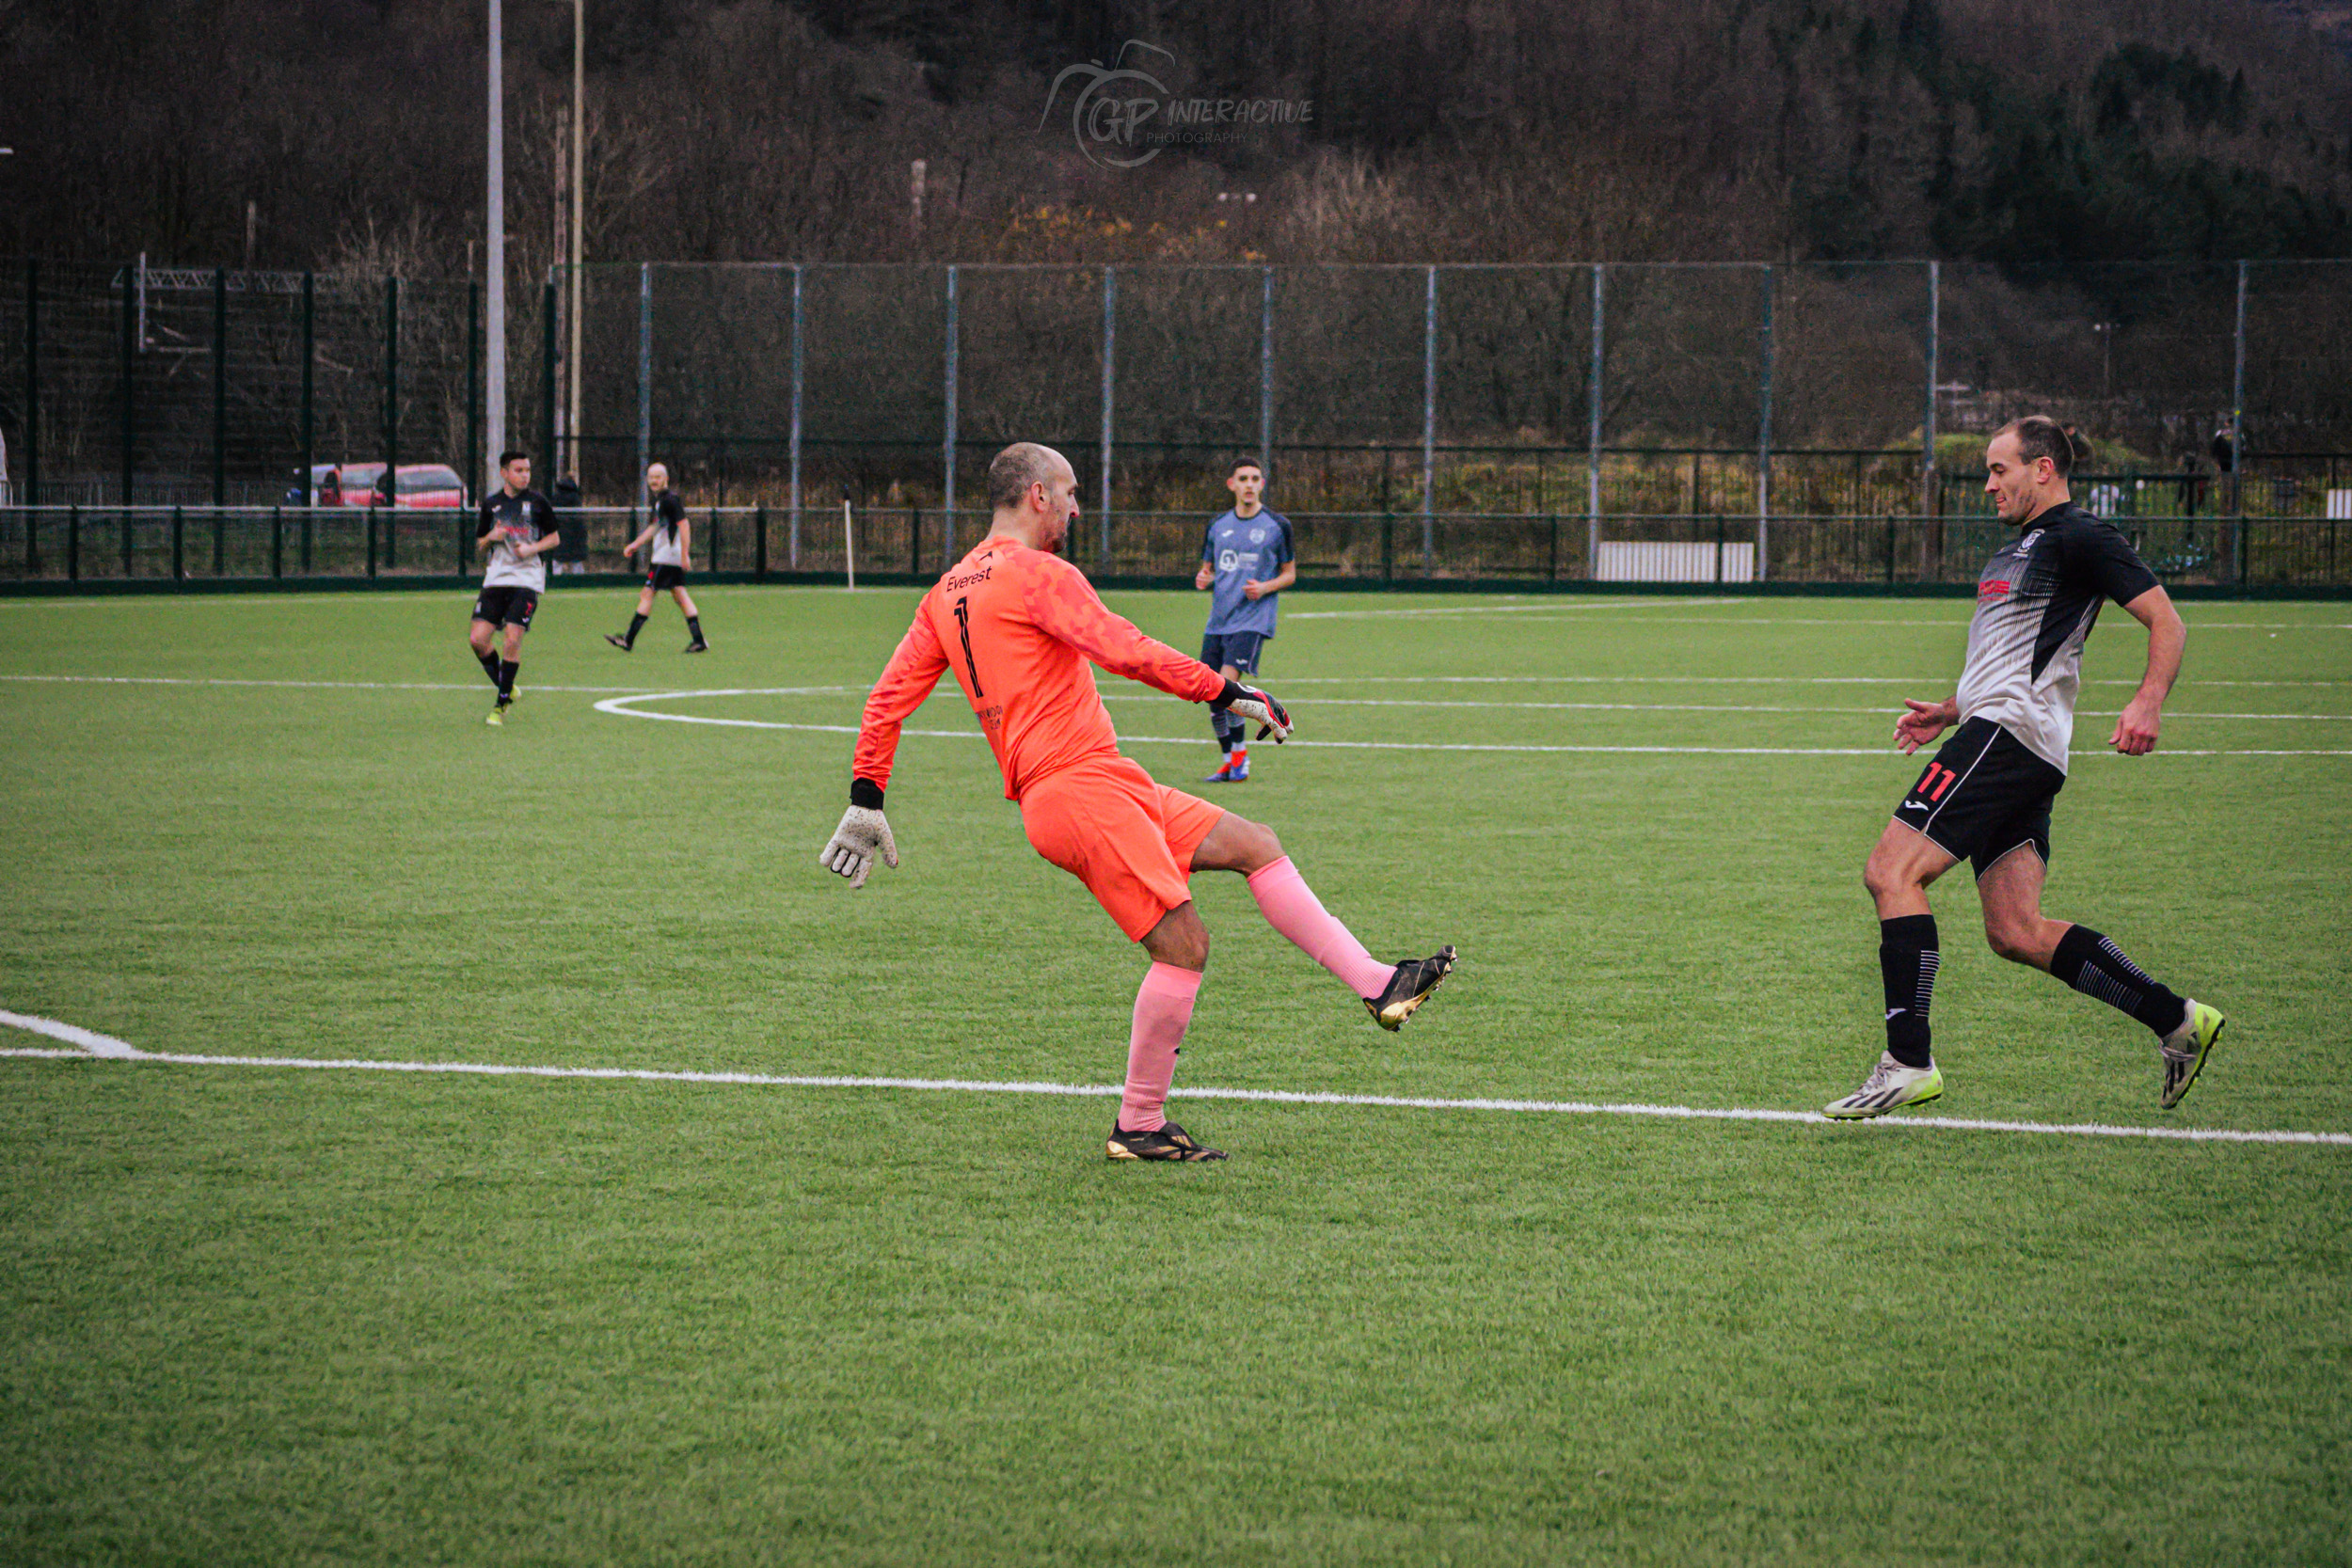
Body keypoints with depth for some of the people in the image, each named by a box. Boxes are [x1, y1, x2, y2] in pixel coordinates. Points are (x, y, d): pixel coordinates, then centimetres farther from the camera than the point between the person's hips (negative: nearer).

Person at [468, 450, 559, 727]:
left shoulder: (537, 501, 3)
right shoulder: (491, 504, 10)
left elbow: (554, 538, 9)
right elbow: (480, 545, 17)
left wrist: (532, 548, -9)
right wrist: (491, 537, -5)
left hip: (527, 580, -3)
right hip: (496, 578, 3)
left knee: (513, 640, -14)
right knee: (477, 638, -9)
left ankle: (502, 703, 0)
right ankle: (506, 689, 14)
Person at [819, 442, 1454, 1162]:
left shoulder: (947, 592, 19)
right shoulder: (1037, 573, -8)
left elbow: (891, 695, 17)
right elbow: (1126, 652, -16)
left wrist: (866, 798, 17)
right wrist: (1227, 693, -10)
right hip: (1079, 786, -10)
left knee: (1256, 846, 8)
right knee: (1184, 943, -11)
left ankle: (1376, 984, 2)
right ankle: (1138, 1127, -3)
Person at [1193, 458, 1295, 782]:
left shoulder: (1277, 525, 0)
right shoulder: (1218, 526, 12)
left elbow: (1290, 573, 6)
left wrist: (1265, 587, -13)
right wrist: (1204, 578, -4)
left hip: (1252, 619, -5)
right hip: (1218, 619, 5)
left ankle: (1241, 758, -6)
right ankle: (1229, 762, 15)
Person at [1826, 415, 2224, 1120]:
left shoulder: (2079, 538, -4)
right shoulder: (2015, 550, 25)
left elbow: (2166, 620, -11)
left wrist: (2147, 702, -26)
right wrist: (1951, 712, 23)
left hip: (2009, 736, -10)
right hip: (1995, 733, 10)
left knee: (1891, 872, -15)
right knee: (2015, 932, 3)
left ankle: (1908, 1061, -17)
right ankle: (2176, 1020, 5)